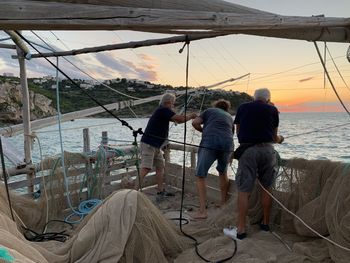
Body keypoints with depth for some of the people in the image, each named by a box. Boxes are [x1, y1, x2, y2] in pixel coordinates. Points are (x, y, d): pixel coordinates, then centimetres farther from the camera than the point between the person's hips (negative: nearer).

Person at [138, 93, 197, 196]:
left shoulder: (163, 111, 17)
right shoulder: (163, 110, -13)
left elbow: (178, 120, 21)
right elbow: (180, 119, -17)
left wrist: (190, 116, 17)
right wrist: (190, 116, 1)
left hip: (156, 145, 11)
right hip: (148, 144, -10)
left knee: (160, 167, 13)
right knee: (146, 168, -17)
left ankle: (160, 191, 19)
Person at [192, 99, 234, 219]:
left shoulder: (209, 110, 22)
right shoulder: (230, 117, 32)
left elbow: (195, 123, 8)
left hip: (209, 143, -4)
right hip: (227, 144, 4)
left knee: (200, 176, 2)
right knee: (223, 172, 28)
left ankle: (202, 211, -4)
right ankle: (224, 203, 37)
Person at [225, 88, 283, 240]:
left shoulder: (243, 107, 10)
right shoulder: (272, 109, 10)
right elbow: (274, 137, 15)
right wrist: (279, 139, 37)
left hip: (248, 150, -1)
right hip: (267, 149, 2)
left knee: (243, 190, 1)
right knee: (266, 187, 16)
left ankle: (241, 230, 3)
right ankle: (265, 223, 28)